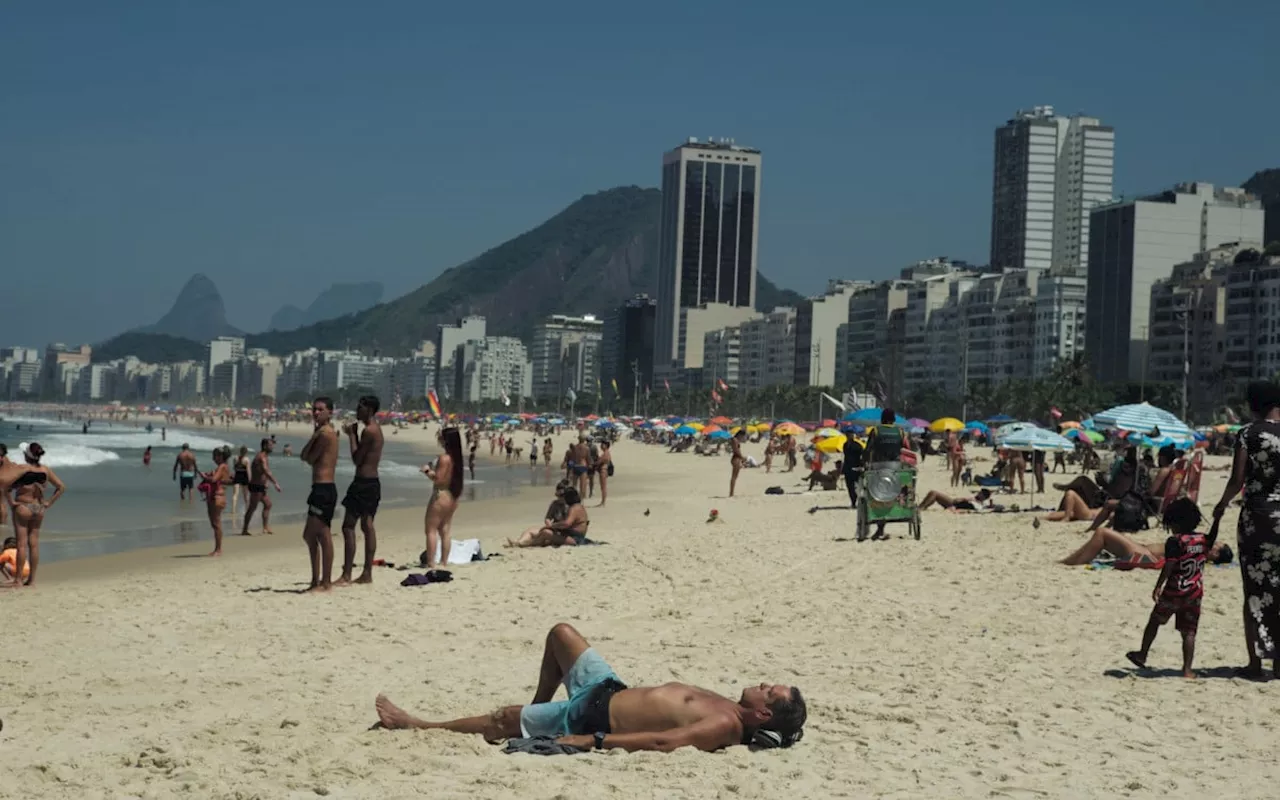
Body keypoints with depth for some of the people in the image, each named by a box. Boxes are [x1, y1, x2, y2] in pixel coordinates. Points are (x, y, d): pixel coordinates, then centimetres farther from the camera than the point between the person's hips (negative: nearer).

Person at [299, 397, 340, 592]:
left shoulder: (325, 433, -11)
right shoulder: (326, 432, 19)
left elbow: (308, 458, -7)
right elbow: (305, 456, 10)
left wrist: (314, 433, -2)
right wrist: (315, 434, 1)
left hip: (324, 489, -11)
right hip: (321, 488, 11)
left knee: (323, 536, -9)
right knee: (309, 535, 16)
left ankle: (326, 582, -6)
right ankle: (316, 581, 22)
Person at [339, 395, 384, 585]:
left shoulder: (369, 430, -15)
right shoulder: (376, 429, 16)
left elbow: (357, 459, -14)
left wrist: (351, 434, -6)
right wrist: (354, 433, 13)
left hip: (363, 482, -10)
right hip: (373, 482, 10)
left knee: (348, 527, -8)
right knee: (367, 526, 12)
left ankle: (346, 575, -9)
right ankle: (367, 573, 14)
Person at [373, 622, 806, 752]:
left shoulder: (726, 726, -27)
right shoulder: (723, 704, 0)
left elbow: (664, 741, -36)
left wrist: (591, 741, -37)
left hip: (590, 719, -8)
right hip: (608, 690, 9)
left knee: (496, 723, -2)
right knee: (561, 633, 22)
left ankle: (416, 726, 17)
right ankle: (537, 709, 39)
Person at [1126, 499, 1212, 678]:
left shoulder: (1175, 541, -13)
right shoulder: (1203, 540, 4)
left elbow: (1168, 567, -17)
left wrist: (1157, 587, -12)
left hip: (1174, 592, -4)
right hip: (1195, 593, 5)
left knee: (1154, 621, 14)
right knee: (1189, 631, 3)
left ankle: (1142, 655, 22)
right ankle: (1187, 669, -2)